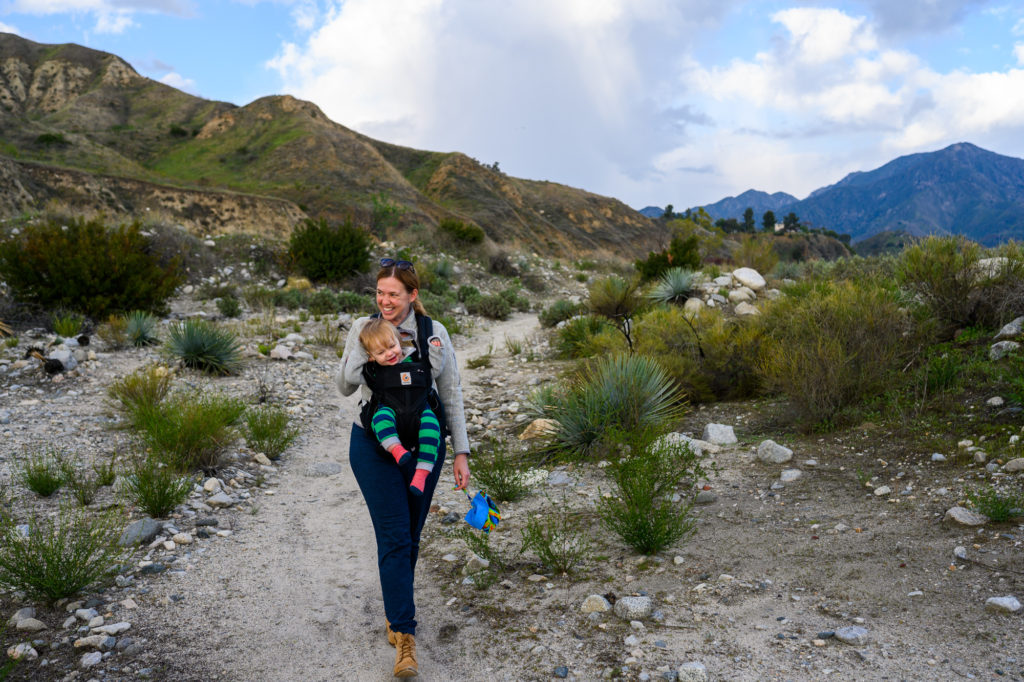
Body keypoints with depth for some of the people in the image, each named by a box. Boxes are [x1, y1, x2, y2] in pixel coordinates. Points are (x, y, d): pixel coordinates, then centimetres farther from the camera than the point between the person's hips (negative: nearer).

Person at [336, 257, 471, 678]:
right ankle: (405, 638, -1)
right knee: (393, 537, -7)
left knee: (410, 537, 13)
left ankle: (396, 610, 36)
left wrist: (461, 453, 0)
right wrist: (367, 355, -20)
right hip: (375, 445, -2)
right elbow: (344, 387, -2)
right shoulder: (364, 329, -2)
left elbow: (451, 395, 2)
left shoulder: (434, 332, -1)